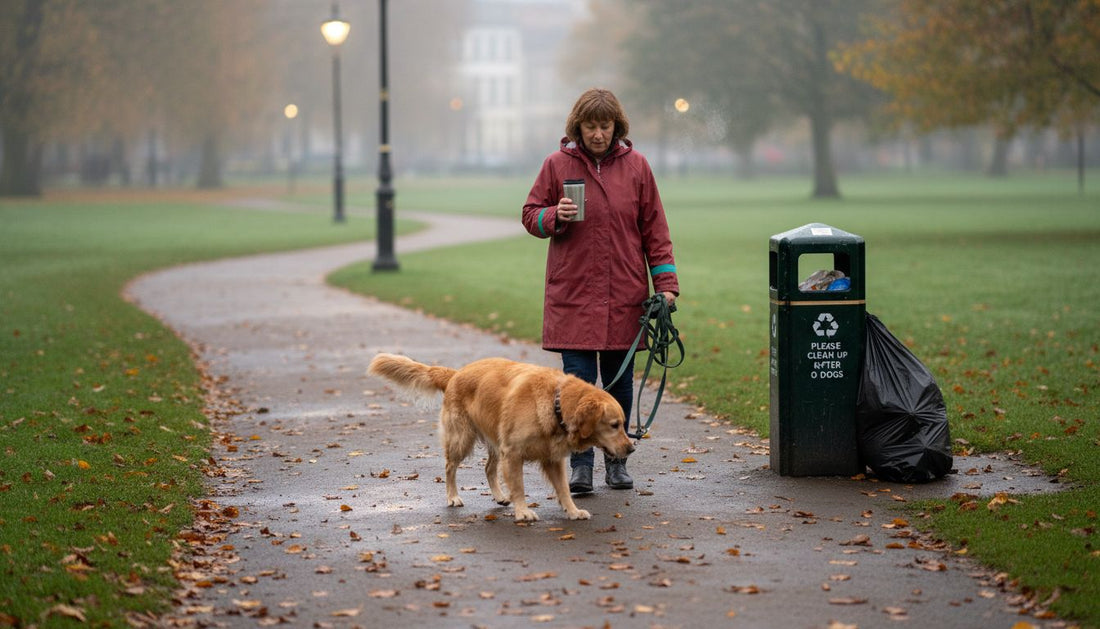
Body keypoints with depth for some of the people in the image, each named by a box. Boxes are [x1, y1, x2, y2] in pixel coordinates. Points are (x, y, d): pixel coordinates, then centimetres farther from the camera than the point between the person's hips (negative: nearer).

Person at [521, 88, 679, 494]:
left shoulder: (636, 166, 5)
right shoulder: (557, 164, 1)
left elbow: (654, 229, 7)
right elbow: (530, 216, 7)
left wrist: (666, 284, 1)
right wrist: (554, 216, -15)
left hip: (624, 297, 1)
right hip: (572, 295, -1)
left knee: (619, 382, 8)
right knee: (578, 382, -5)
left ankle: (617, 461, 18)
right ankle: (580, 466, 0)